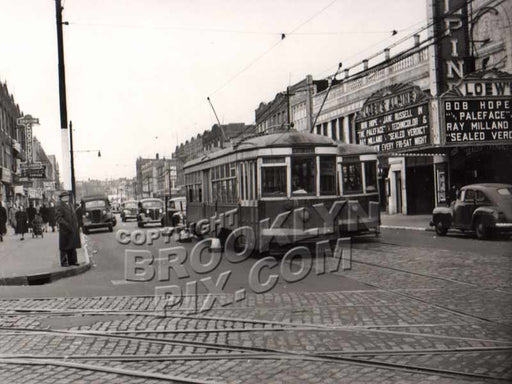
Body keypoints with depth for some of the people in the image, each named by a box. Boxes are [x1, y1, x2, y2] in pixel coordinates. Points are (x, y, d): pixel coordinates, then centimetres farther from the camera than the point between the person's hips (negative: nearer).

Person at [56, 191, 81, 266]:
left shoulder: (70, 205, 17)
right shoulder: (60, 206, -9)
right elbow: (59, 218, -16)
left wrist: (76, 225, 13)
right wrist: (67, 225, -23)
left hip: (73, 229, 8)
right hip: (64, 230, -8)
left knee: (72, 246, 12)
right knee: (64, 247, 0)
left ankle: (72, 261, 21)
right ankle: (64, 262, 8)